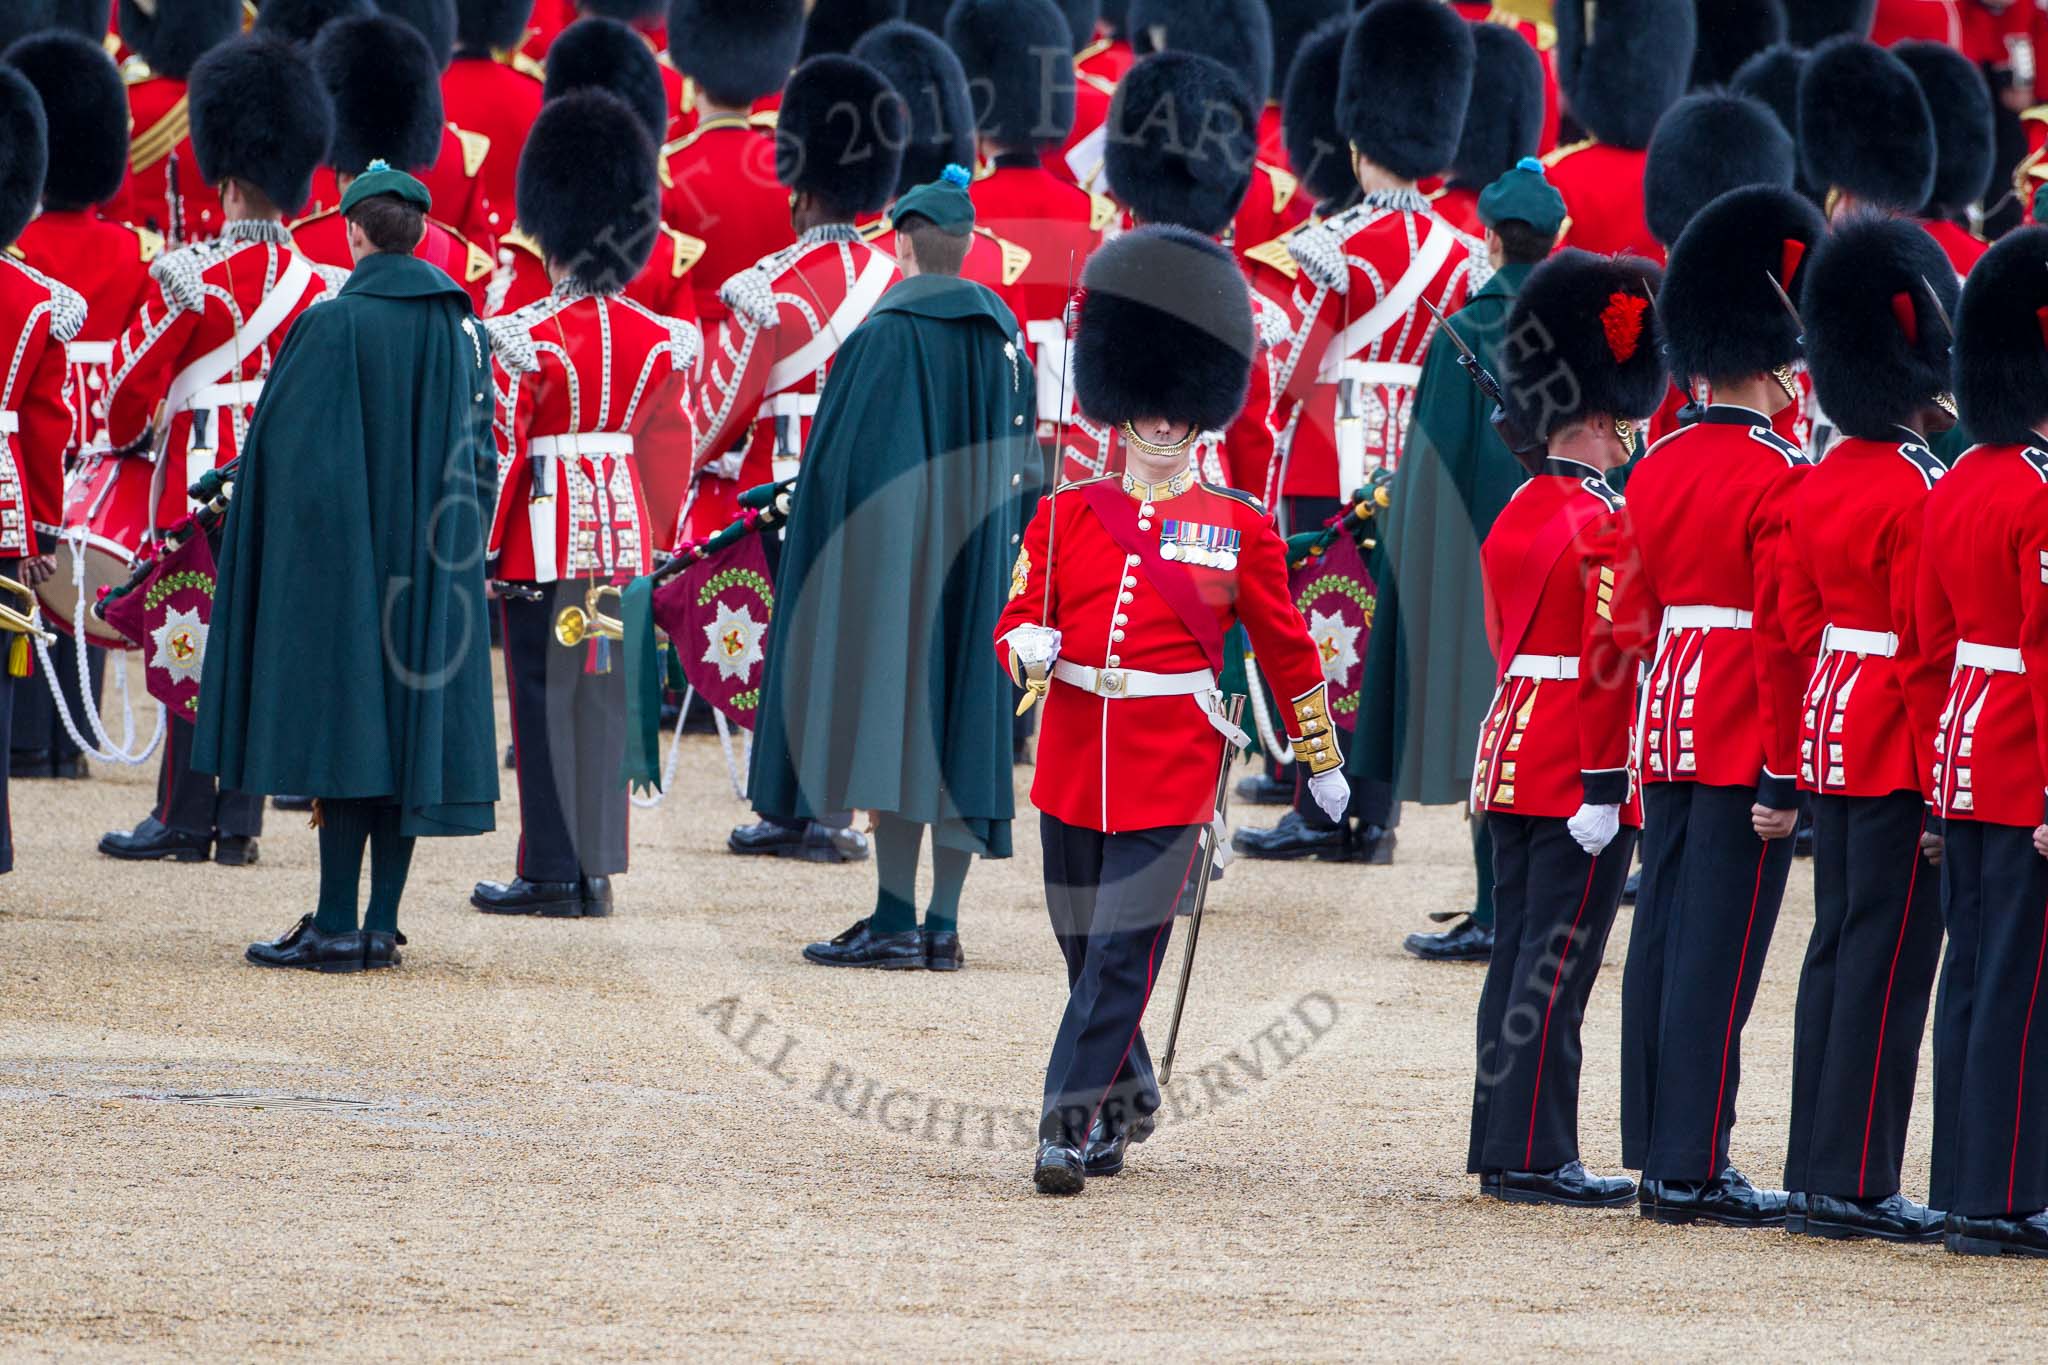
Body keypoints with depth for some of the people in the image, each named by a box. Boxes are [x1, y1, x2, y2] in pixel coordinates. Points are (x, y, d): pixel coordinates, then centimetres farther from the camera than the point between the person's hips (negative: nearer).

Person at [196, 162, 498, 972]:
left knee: (342, 719, -4)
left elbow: (283, 446, -12)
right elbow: (480, 454, 9)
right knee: (406, 724, 7)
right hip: (431, 566, 5)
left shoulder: (335, 326, -11)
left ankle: (336, 926, -6)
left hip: (342, 559, -5)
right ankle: (382, 925, 7)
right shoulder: (461, 326, 5)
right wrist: (449, 546, 16)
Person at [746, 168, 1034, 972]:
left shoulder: (886, 332, -10)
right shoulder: (1001, 334, 7)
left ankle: (895, 923, -10)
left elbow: (844, 453, -12)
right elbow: (1019, 452, 11)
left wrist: (821, 557, -5)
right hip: (974, 561, 6)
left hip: (890, 548, -6)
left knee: (890, 720, -5)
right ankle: (943, 926, 6)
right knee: (957, 720, 7)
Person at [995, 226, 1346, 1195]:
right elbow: (1016, 622, 8)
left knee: (1123, 952, -11)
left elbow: (1288, 649, 9)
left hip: (1170, 775, -3)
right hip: (1073, 764, 3)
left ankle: (1071, 1126, -11)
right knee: (1087, 952, 13)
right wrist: (1027, 647, -16)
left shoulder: (1240, 528, 2)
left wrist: (1322, 762, 14)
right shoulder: (1065, 516, 7)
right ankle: (1129, 1099, 34)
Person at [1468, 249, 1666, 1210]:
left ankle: (1501, 1147, 17)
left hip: (1513, 755, 9)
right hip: (1577, 773, -9)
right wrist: (1602, 787, -19)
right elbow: (1608, 660, -19)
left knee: (1518, 957, 13)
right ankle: (1537, 1159, -5)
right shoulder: (1605, 526, -15)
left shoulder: (1517, 516, 12)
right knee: (1557, 966, -6)